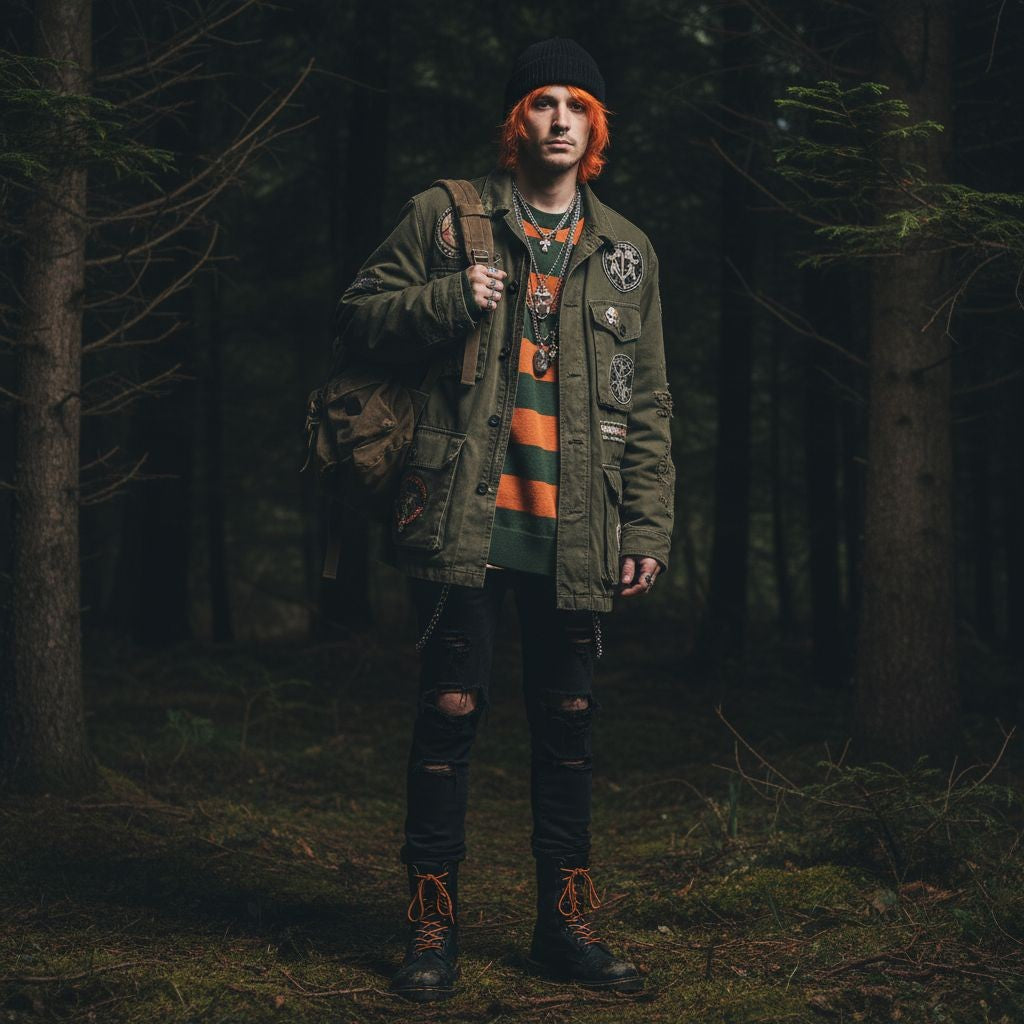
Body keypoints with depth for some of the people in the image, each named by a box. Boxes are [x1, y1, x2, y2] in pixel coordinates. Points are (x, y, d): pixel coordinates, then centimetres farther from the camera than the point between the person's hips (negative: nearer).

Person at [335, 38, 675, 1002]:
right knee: (451, 710, -1)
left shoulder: (625, 253, 13)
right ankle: (433, 925, 9)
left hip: (574, 528, 3)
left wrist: (648, 527, 6)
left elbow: (648, 406, 13)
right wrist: (449, 300, -12)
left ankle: (566, 923, 19)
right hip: (464, 516, -3)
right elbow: (358, 315, 6)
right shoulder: (445, 218, 5)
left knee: (566, 722, 8)